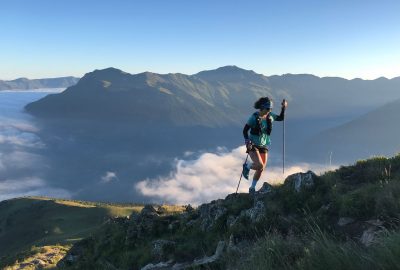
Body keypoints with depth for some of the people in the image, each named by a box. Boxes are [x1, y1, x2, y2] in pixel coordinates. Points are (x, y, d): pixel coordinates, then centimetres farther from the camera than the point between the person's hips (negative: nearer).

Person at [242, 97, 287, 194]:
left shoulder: (270, 116, 0)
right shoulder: (254, 117, -15)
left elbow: (281, 118, 17)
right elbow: (245, 130, -11)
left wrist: (283, 108, 2)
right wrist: (247, 142, -22)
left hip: (264, 146, 6)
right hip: (253, 145, -5)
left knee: (261, 169, 7)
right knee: (259, 166, -22)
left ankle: (252, 188, 26)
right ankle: (247, 166, 12)